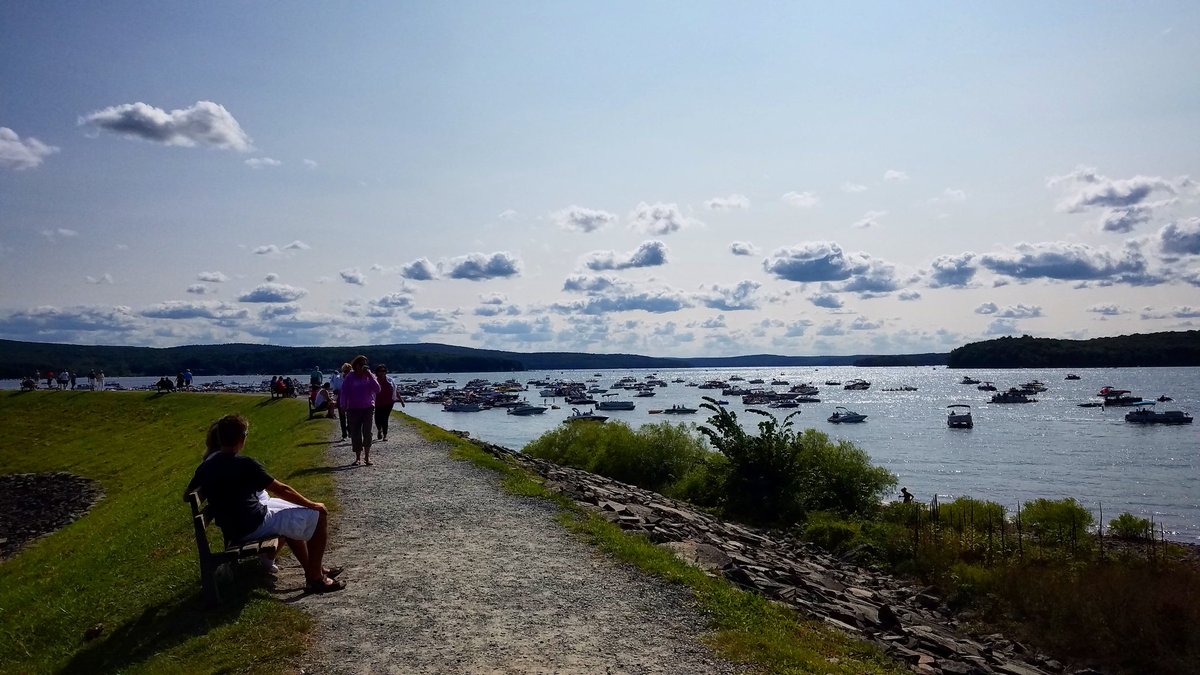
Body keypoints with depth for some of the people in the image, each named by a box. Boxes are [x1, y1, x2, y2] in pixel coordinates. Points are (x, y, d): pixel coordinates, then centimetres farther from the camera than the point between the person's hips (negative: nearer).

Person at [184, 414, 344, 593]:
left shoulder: (207, 465, 1)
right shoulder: (245, 464, -22)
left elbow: (188, 493, 16)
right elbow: (281, 490, -16)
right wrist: (312, 505, -5)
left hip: (230, 529, 9)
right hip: (254, 526, -9)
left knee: (290, 514, 30)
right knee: (318, 515, -4)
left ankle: (313, 569, 34)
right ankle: (315, 578, 3)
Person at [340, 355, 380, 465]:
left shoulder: (370, 377, 4)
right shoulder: (350, 378, 2)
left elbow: (377, 390, -9)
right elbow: (344, 393, 2)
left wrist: (370, 376, -14)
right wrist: (343, 407, -9)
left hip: (368, 408, 0)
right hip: (353, 409, 0)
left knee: (367, 432, -7)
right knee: (355, 434, 3)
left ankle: (367, 456, -1)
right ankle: (358, 457, 13)